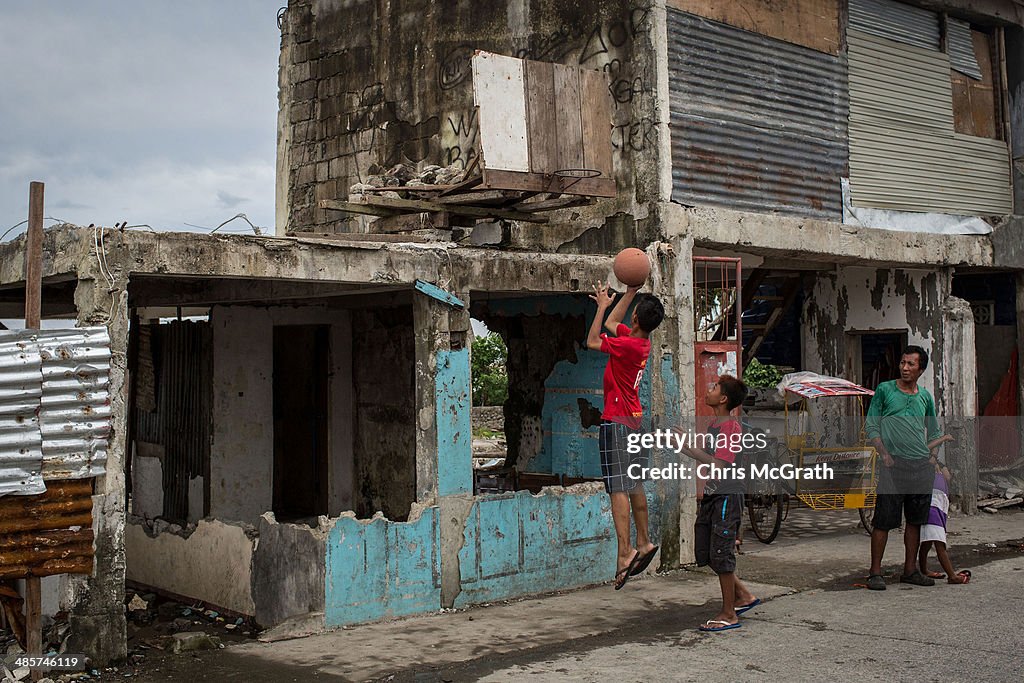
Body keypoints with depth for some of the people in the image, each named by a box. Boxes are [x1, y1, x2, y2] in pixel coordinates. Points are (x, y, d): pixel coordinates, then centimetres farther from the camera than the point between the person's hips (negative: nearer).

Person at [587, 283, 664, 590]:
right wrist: (630, 292, 21)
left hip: (617, 422, -9)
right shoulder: (642, 341, 7)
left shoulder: (628, 345, -18)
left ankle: (625, 551, -16)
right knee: (635, 485, 15)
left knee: (619, 488, -12)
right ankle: (644, 543, 22)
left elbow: (593, 341, -8)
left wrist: (602, 305, -3)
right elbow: (611, 324, 23)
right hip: (634, 419, 9)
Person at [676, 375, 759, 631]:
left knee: (721, 555, -3)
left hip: (727, 497, -10)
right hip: (711, 495, 10)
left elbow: (718, 465, -24)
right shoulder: (715, 424, 13)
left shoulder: (730, 426, -16)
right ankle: (744, 596, 27)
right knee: (705, 553, 13)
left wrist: (687, 448, -22)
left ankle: (729, 615, 8)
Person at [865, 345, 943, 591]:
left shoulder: (925, 396, 13)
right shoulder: (884, 390, 2)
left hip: (921, 465, 4)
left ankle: (910, 570, 20)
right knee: (883, 520, -6)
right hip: (893, 463, -4)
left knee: (915, 520, 10)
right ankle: (875, 572, 1)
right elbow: (872, 426, 1)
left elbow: (933, 432, 24)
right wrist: (884, 453, -11)